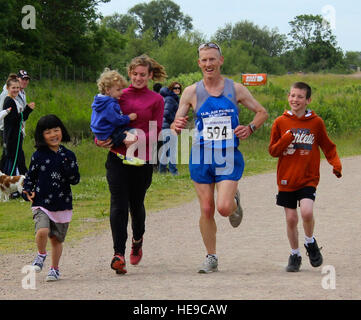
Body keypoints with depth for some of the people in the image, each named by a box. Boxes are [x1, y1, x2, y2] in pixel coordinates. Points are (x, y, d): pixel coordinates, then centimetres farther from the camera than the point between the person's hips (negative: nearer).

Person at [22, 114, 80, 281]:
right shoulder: (38, 156, 1)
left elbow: (75, 180, 0)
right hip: (42, 203, -2)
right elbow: (30, 176, 11)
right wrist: (28, 192, -5)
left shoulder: (68, 155, 3)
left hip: (62, 205, 2)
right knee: (42, 231, -24)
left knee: (56, 239, 9)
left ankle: (55, 269, 28)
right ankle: (41, 255, 5)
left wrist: (68, 167, -17)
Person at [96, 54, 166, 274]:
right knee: (118, 204, -10)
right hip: (117, 157, 1)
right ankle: (119, 254, -12)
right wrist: (100, 139, -5)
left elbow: (155, 132, -1)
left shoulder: (156, 100, 4)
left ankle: (138, 239, 41)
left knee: (136, 203, 10)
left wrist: (137, 139, -19)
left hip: (142, 159, -1)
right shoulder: (119, 95, 9)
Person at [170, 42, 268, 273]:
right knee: (206, 210, 2)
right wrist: (177, 126, -18)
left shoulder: (235, 89, 2)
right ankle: (211, 258, 17)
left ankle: (235, 202, 22)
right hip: (201, 157, 1)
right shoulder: (192, 92, 3)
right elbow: (176, 125, 6)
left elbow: (262, 113, 12)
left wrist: (250, 128, -8)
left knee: (223, 207, -16)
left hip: (228, 158, -1)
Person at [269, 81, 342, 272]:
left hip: (308, 179, -2)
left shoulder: (316, 122, 0)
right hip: (287, 180, 2)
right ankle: (295, 255, 25)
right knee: (291, 219, 4)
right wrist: (285, 141, -15)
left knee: (307, 211, -22)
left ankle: (310, 242, 7)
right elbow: (273, 151, 3)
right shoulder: (280, 122, 2)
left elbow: (328, 147, 10)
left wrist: (336, 163, -7)